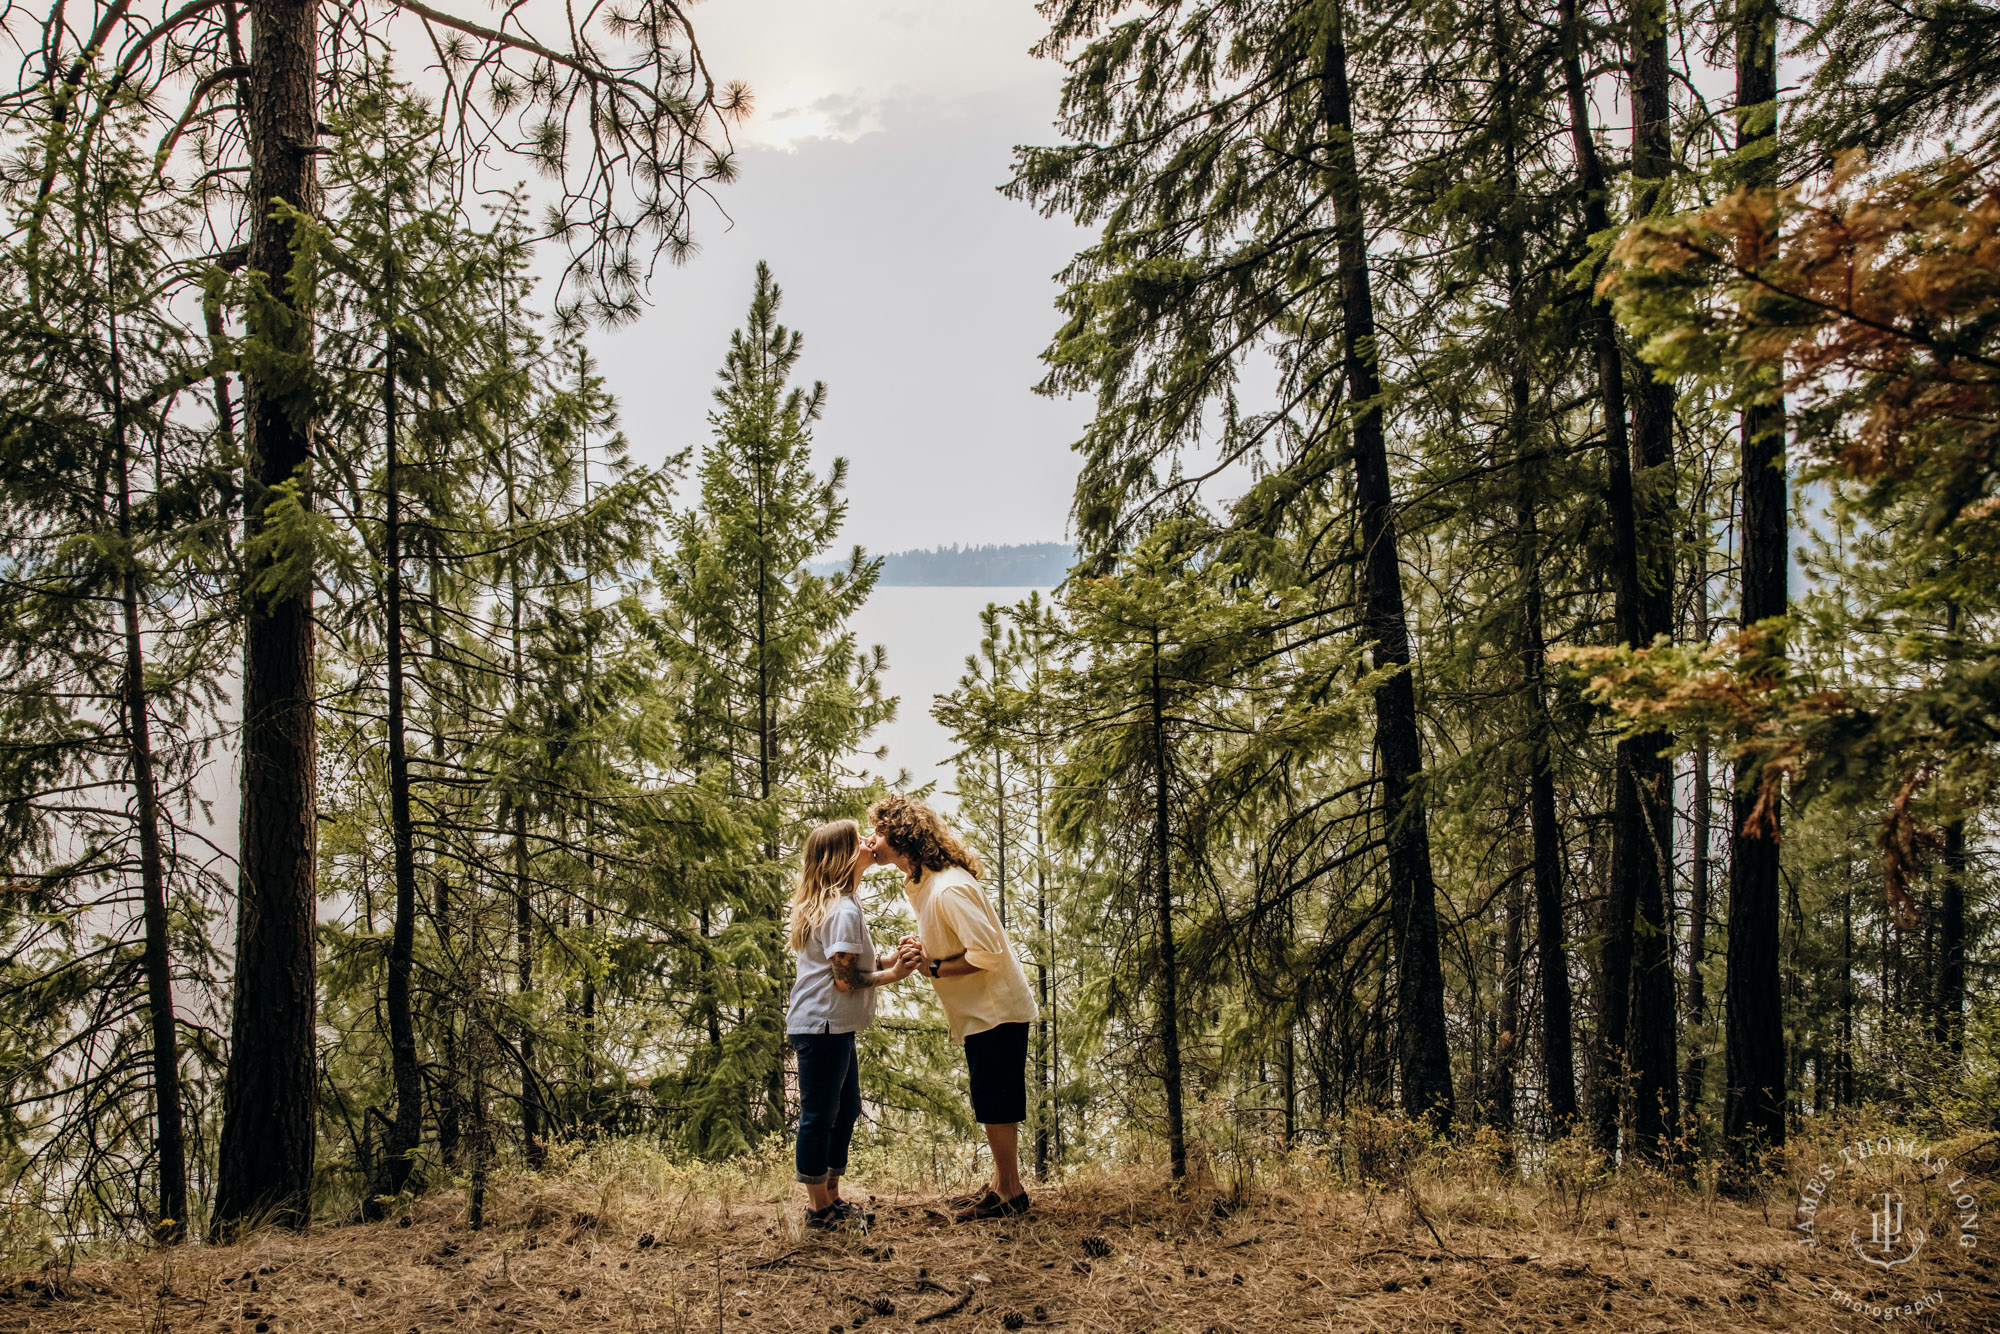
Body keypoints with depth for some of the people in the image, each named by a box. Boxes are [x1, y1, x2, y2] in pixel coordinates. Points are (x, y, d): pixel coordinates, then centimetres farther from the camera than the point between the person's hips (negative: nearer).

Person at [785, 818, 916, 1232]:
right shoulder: (844, 910, -20)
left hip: (833, 1027, 11)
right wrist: (892, 975, -11)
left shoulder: (834, 904, 14)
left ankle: (831, 1198, 27)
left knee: (845, 1109, 17)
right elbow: (845, 980, -21)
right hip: (822, 1027, -11)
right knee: (820, 1115, 0)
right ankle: (820, 1209, 11)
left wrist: (891, 958, 0)